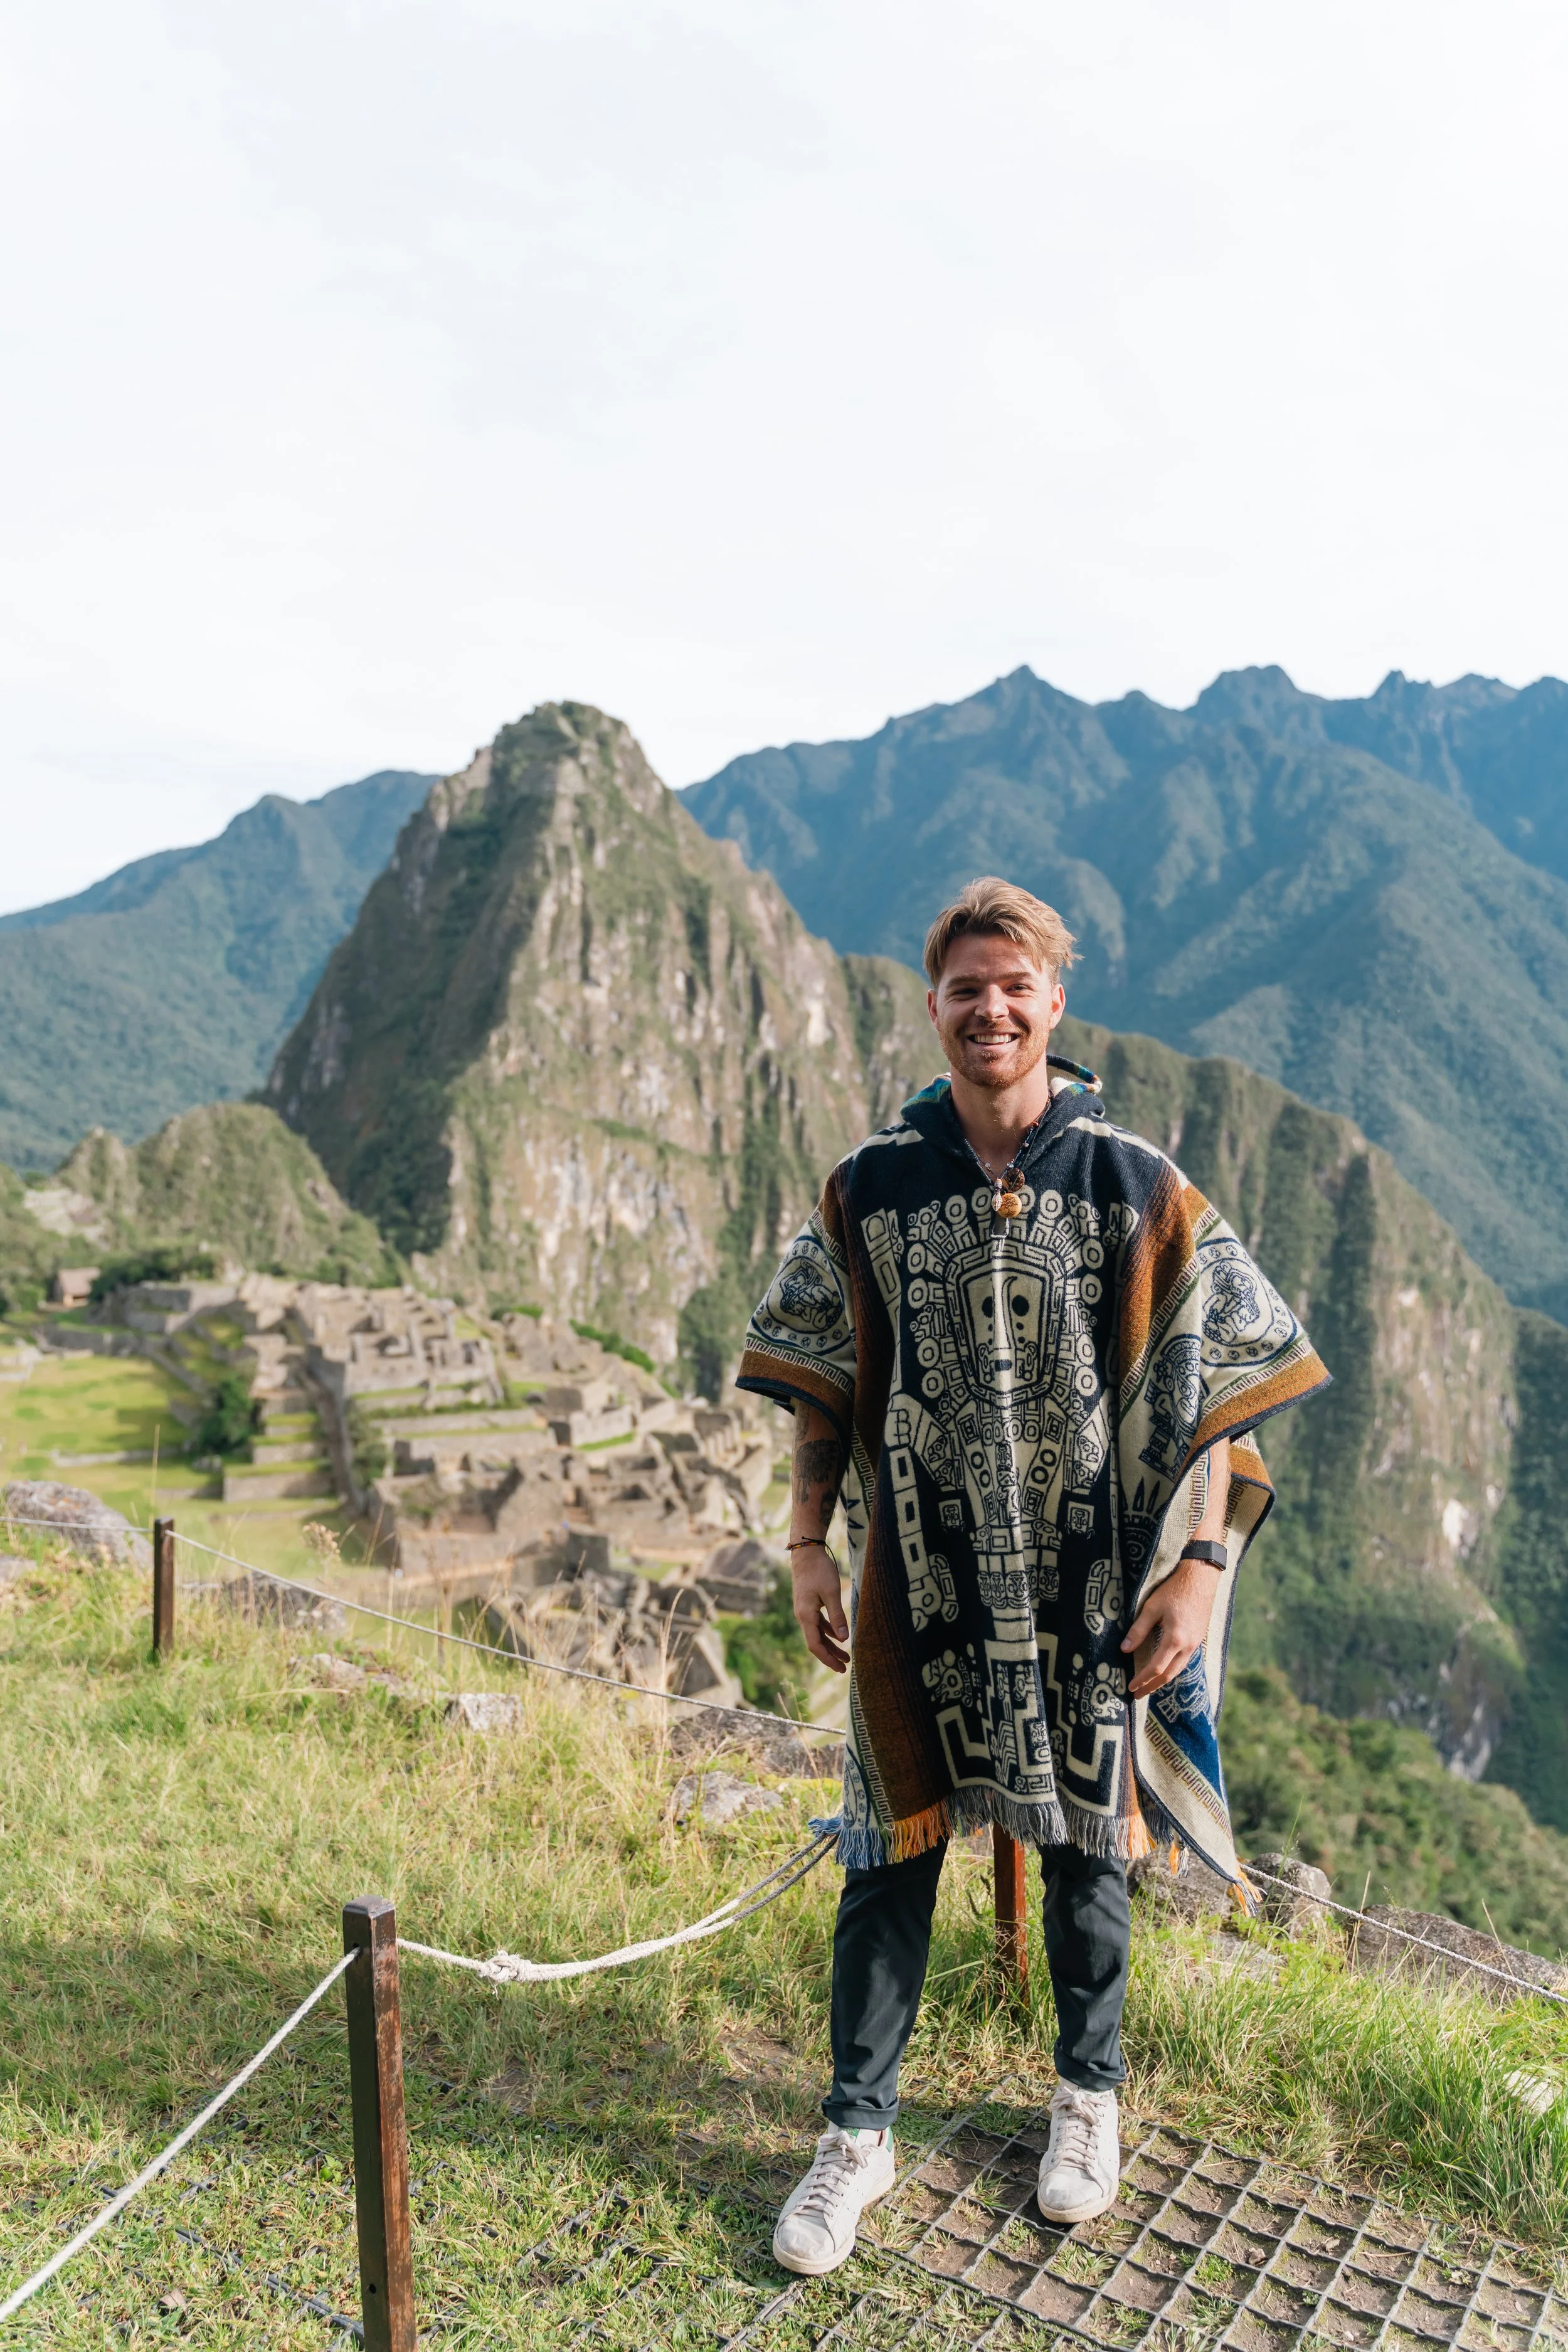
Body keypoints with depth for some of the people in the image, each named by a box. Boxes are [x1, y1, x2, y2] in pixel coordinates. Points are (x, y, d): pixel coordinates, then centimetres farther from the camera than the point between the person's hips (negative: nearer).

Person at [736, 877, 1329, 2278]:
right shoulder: (870, 1189, -2)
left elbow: (1215, 1394, -3)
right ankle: (860, 2132, 28)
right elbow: (824, 1389, 5)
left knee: (1086, 1846, 15)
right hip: (920, 1585, 1)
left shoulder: (1137, 1188, -6)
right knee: (892, 1849, 9)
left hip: (1087, 1586, 0)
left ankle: (1089, 2098, 41)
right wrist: (810, 1549, 3)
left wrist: (1200, 1563, -8)